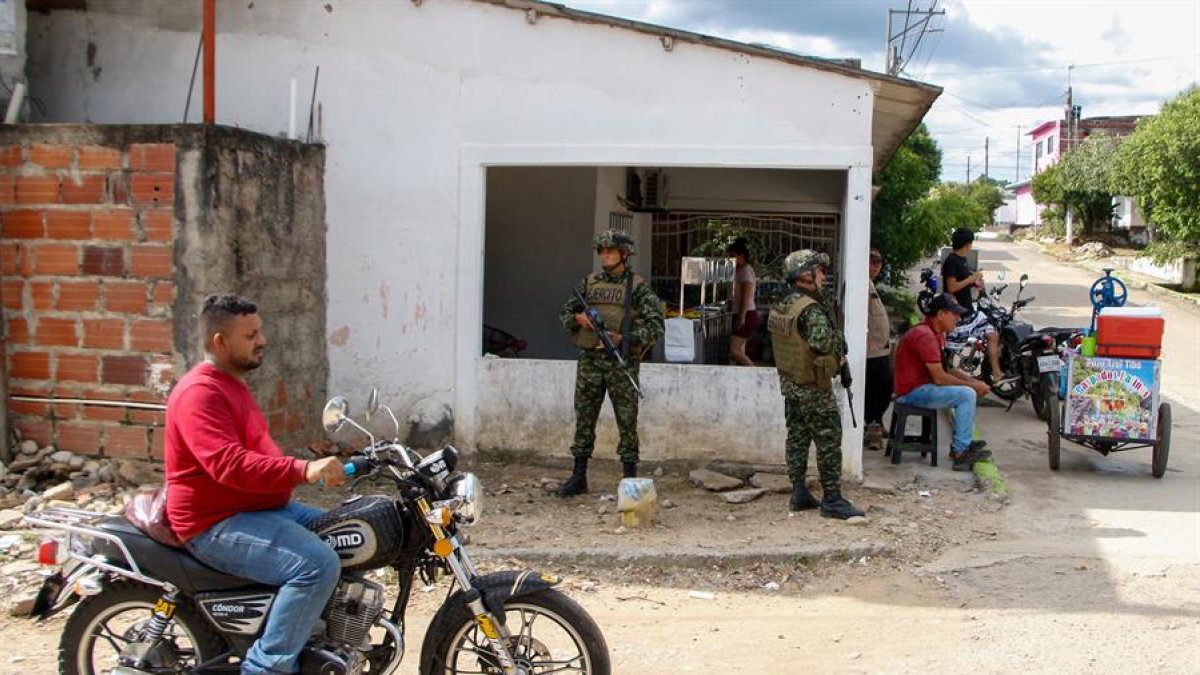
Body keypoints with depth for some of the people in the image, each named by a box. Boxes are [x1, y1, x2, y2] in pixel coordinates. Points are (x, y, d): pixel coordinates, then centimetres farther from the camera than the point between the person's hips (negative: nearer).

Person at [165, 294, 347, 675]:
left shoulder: (232, 384, 17)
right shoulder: (200, 392, -17)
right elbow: (229, 465, -31)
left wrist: (310, 469, 15)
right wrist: (302, 470, -39)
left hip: (259, 507, 11)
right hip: (218, 525, -11)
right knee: (318, 565, -27)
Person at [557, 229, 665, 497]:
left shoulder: (638, 287, -2)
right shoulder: (589, 283, 11)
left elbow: (656, 326, -7)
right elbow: (564, 313, 16)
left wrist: (624, 338, -17)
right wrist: (578, 319, -7)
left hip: (622, 361, -4)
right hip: (590, 359, 4)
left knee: (627, 422, 1)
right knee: (584, 419, 8)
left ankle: (630, 479, 10)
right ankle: (578, 478, 17)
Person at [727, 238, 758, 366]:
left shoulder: (746, 270, -12)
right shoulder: (739, 270, 16)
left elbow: (746, 296, -20)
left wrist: (742, 317, -25)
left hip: (747, 315, -10)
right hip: (742, 315, 10)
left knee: (733, 351, -14)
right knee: (739, 352, 7)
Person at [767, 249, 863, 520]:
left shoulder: (779, 308, 6)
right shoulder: (812, 310, -21)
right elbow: (823, 343, -33)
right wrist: (840, 339, -12)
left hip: (789, 383, 9)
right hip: (814, 388, -8)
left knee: (796, 438, 13)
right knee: (829, 442, -1)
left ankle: (799, 494, 19)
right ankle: (832, 500, 3)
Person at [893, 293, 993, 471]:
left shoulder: (937, 334, 12)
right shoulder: (925, 336, -22)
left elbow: (948, 369, 13)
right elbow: (939, 378, -24)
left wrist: (975, 382, -1)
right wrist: (972, 385, -12)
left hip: (922, 386, 11)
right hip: (913, 392, -11)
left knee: (971, 389, 16)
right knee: (967, 394, -19)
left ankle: (962, 443, 17)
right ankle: (961, 453, -13)